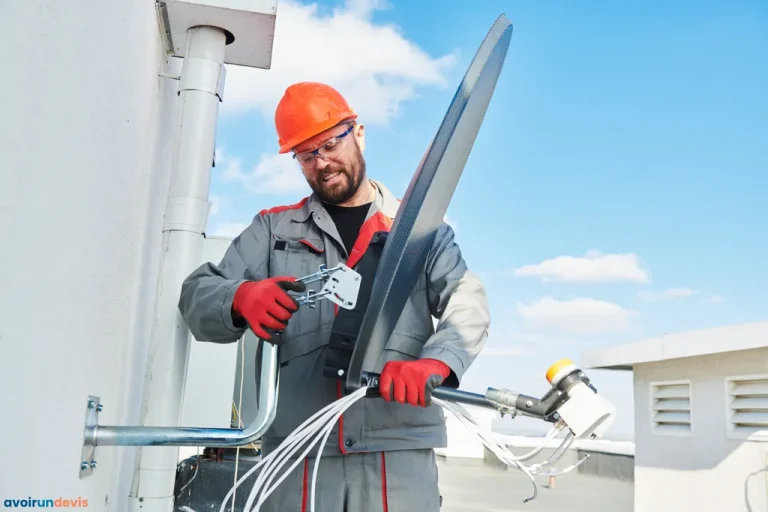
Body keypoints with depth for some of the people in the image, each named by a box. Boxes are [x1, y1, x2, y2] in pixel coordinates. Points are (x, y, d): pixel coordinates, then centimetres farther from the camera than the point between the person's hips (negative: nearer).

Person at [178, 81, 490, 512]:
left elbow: (468, 303, -1)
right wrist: (242, 299, -18)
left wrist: (433, 363, -22)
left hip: (400, 447, 0)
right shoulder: (273, 229, 16)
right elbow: (198, 296, 6)